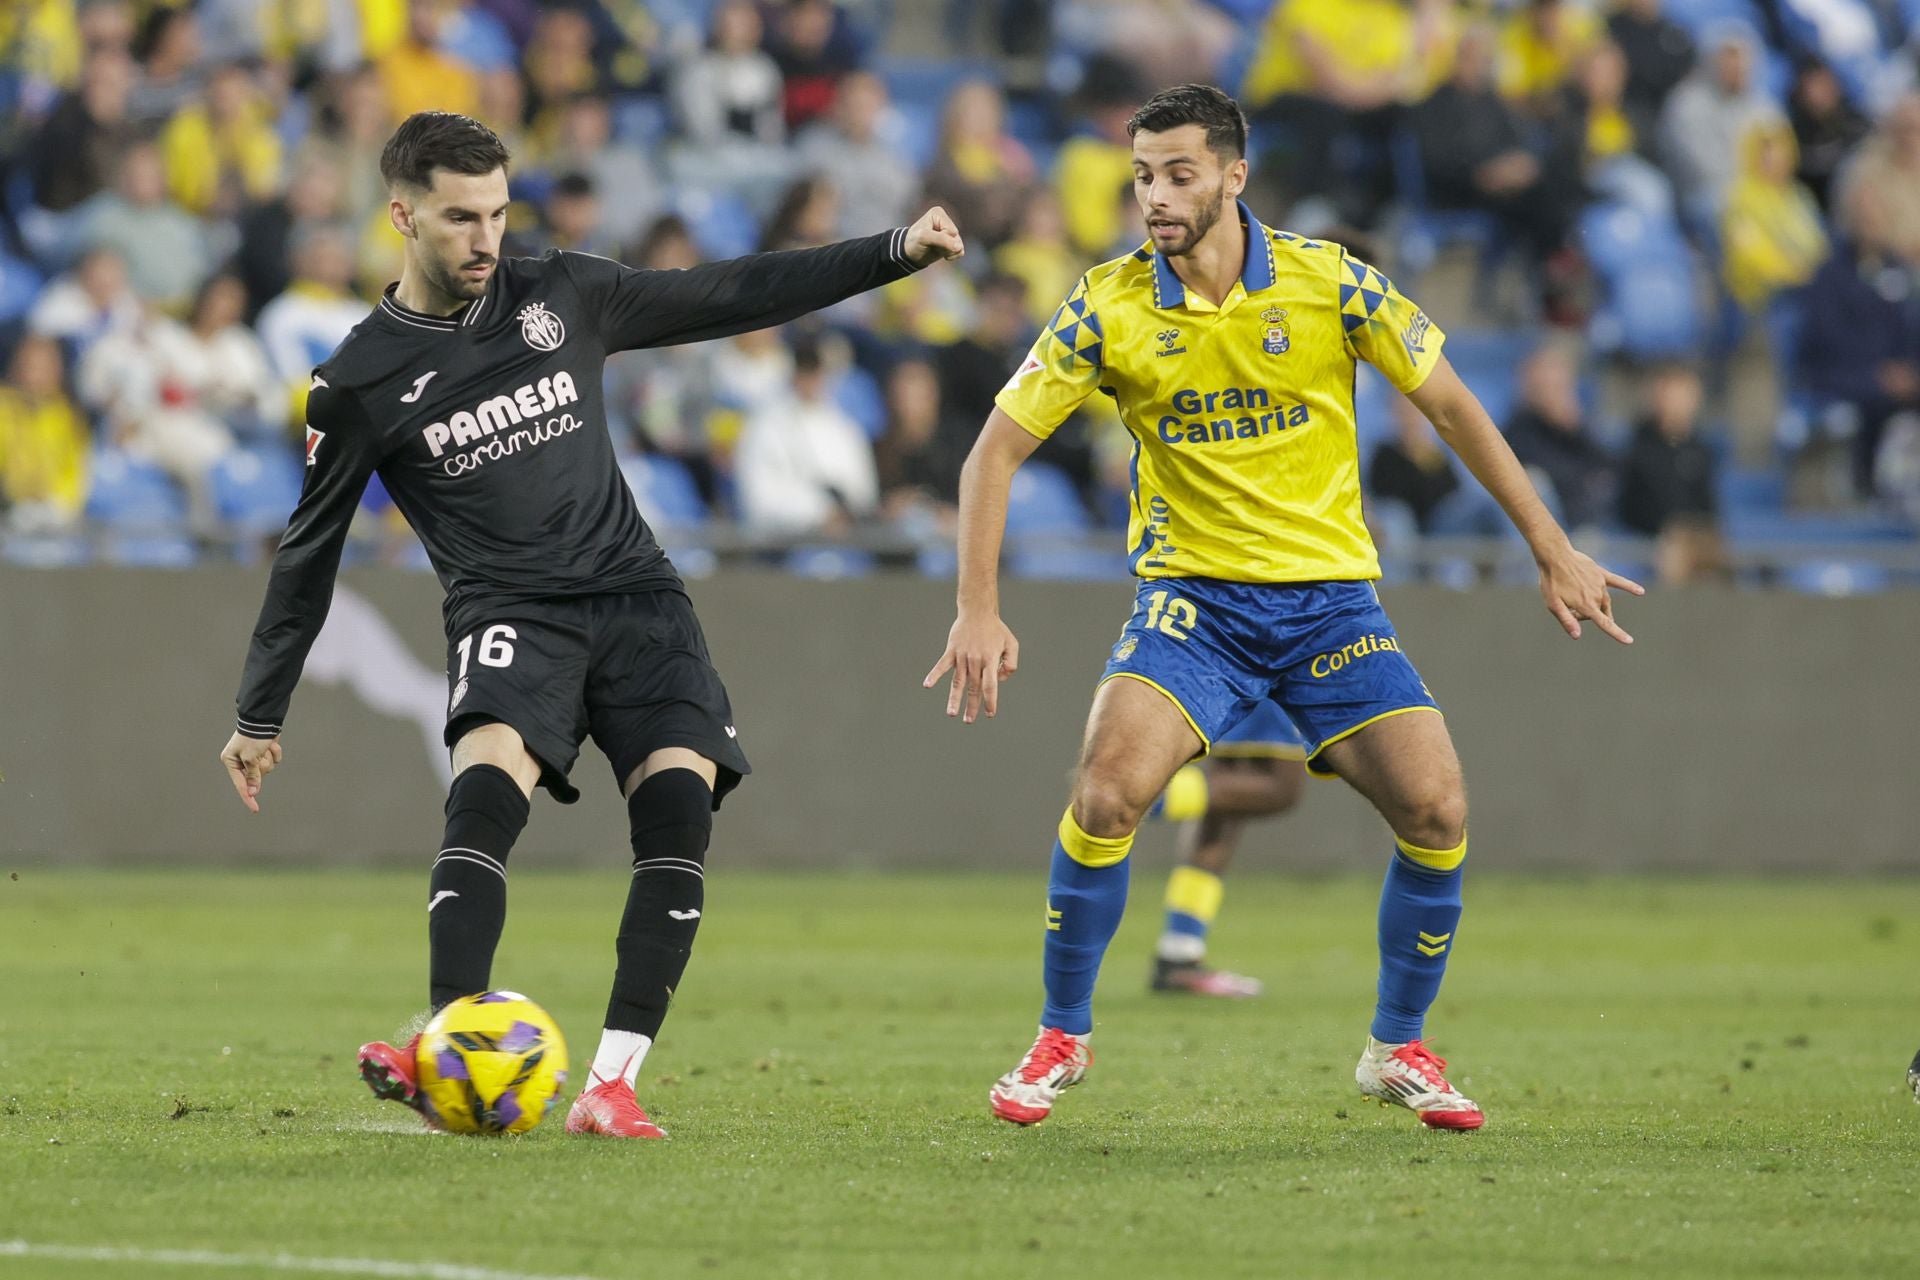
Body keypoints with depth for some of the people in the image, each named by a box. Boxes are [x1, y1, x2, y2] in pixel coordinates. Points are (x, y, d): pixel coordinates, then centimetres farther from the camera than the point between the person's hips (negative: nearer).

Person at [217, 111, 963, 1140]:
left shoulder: (561, 297, 8)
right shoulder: (361, 382, 1)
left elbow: (728, 297, 15)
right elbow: (310, 550, 9)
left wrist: (896, 253, 11)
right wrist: (260, 717, 13)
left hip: (635, 593, 3)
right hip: (509, 613, -3)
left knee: (678, 805, -19)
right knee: (487, 785, -31)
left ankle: (613, 1084, -18)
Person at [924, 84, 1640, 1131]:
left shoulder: (1327, 282, -9)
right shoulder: (1109, 308, -8)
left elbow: (1451, 407, 1)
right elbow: (997, 449, -3)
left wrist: (1553, 552, 1)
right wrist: (977, 609, -13)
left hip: (1329, 593, 1)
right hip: (1191, 594, -1)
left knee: (1437, 811, -13)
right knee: (1107, 791, -23)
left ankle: (1398, 1049, 10)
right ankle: (1061, 1040, -3)